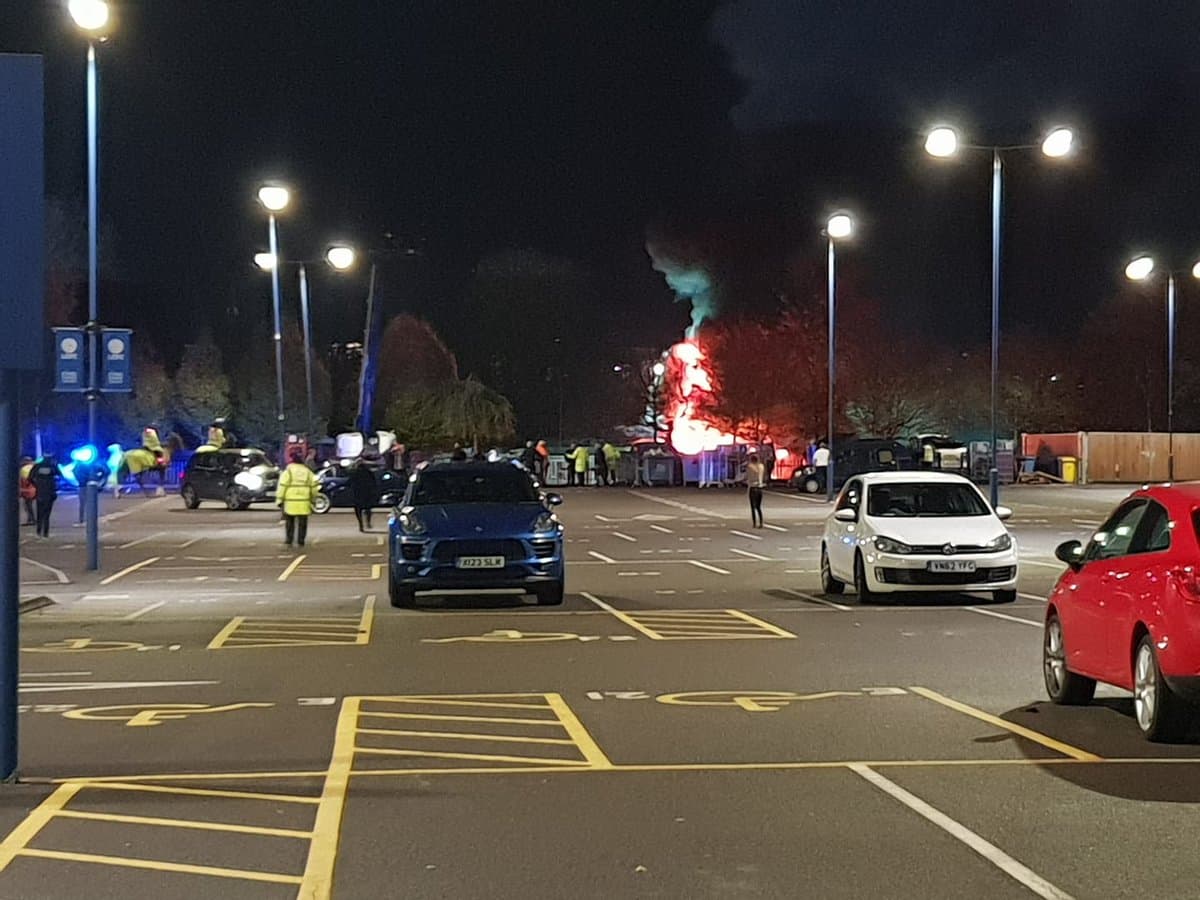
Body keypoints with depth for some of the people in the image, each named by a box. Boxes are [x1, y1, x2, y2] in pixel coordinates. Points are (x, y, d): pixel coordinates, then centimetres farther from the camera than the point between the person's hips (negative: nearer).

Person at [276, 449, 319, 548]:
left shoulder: (288, 471, -4)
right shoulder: (307, 471, 8)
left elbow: (282, 487, -8)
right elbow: (314, 486, 10)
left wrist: (279, 500, -5)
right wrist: (313, 499, 20)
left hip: (290, 502, -2)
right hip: (304, 503, 2)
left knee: (289, 522, 10)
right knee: (302, 523, 6)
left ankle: (288, 541, 8)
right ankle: (301, 541, 4)